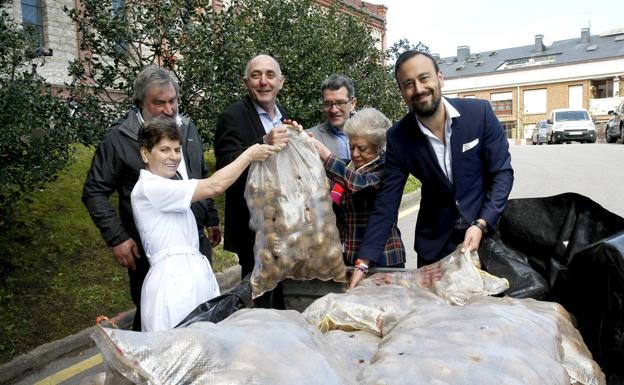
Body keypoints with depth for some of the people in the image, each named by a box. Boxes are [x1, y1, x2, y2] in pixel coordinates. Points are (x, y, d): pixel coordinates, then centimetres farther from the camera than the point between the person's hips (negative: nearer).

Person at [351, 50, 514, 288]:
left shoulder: (480, 113, -14)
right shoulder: (398, 137, -12)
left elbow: (502, 172, -7)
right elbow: (387, 202, -11)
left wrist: (481, 225, -21)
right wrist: (363, 262, -16)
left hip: (486, 232, 0)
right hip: (434, 242, 1)